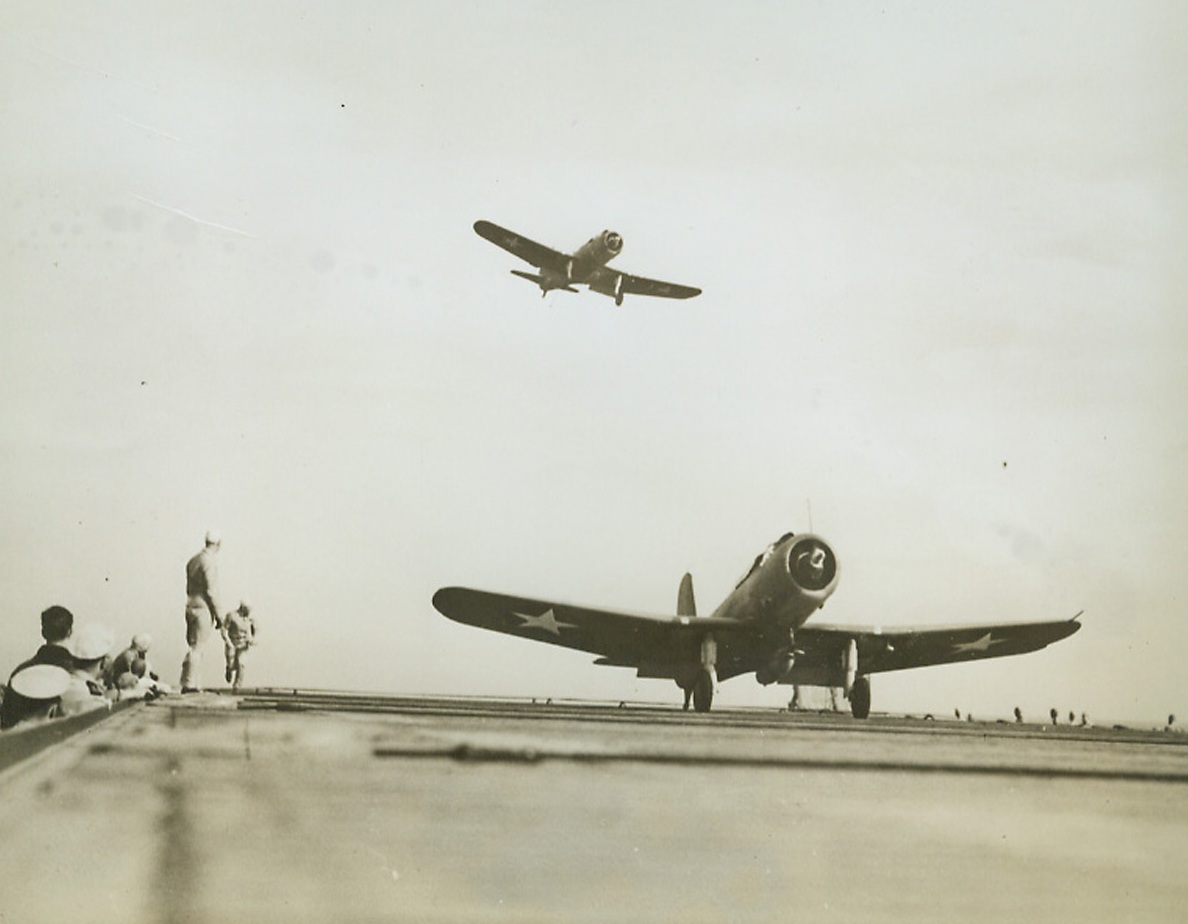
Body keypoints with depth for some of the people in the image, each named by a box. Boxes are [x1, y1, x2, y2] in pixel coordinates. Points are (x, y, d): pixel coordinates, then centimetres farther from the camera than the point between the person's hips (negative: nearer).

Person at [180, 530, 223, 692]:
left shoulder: (193, 560, 14)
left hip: (190, 607, 8)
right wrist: (218, 615, -10)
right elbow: (211, 591, -15)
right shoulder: (210, 561, -12)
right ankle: (189, 684, -9)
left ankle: (196, 685, 12)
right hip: (203, 608, -8)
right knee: (197, 648, -7)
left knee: (195, 647, 11)